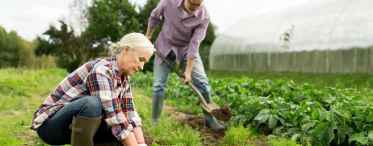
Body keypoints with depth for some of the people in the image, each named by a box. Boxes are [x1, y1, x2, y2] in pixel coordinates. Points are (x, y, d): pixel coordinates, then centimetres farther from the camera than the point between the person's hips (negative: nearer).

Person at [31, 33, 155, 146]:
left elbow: (130, 113, -3)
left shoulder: (123, 76, 1)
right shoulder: (100, 71, -26)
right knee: (92, 103, -37)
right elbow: (116, 120, -32)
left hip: (74, 125, 8)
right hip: (50, 124, -8)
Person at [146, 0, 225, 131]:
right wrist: (148, 37, 7)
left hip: (187, 50, 0)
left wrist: (188, 71, -23)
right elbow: (154, 16, -1)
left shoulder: (203, 17, -24)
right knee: (158, 85, -2)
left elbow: (194, 44, -24)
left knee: (202, 82, -10)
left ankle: (209, 118, 3)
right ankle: (154, 121, 11)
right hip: (165, 47, 1)